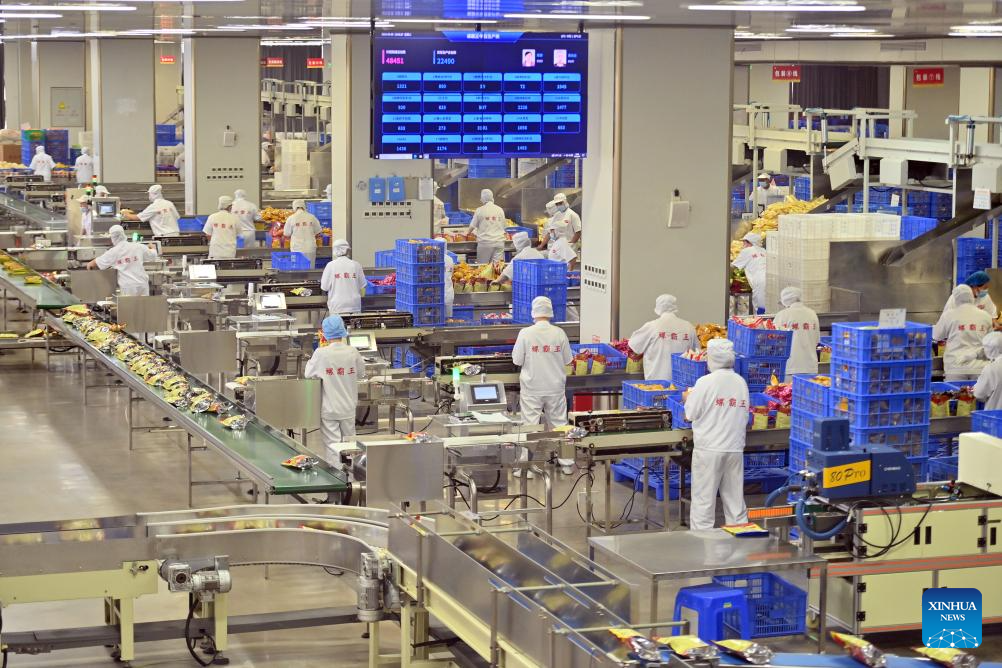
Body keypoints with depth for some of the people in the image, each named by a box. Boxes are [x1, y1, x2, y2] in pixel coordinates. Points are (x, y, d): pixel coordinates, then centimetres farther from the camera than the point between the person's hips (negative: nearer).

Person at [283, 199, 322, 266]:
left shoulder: (291, 218, -4)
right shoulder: (312, 217, 0)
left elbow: (286, 234, 3)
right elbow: (317, 232, 8)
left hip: (297, 249, -1)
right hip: (310, 248, 1)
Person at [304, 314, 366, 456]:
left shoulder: (321, 354, -16)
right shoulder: (353, 353, -9)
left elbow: (308, 374, -3)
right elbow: (361, 374, 5)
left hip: (329, 409, -2)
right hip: (348, 408, 3)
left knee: (332, 446, 4)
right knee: (349, 443, 16)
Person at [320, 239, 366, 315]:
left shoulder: (331, 266, -5)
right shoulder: (356, 265, 0)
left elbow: (324, 287, -2)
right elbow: (362, 286, 6)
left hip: (337, 308, -2)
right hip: (354, 306, 2)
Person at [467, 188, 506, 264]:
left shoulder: (480, 210, -2)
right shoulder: (500, 210, 6)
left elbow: (473, 226, 8)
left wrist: (468, 232, 29)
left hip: (485, 242, -3)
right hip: (499, 242, 3)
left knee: (483, 266, 2)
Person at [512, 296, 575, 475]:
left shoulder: (525, 333, -12)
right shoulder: (559, 333, -7)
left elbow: (517, 360, -6)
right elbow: (567, 360, 3)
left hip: (532, 388, -2)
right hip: (555, 386, 2)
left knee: (530, 425, 4)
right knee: (559, 423, 12)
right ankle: (566, 463, 19)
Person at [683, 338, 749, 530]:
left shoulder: (705, 382, -11)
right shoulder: (741, 382, 3)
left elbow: (691, 414, -6)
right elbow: (745, 416, 10)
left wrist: (688, 398, 13)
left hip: (709, 448, -5)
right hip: (735, 448, 5)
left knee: (703, 500, 1)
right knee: (735, 499, 11)